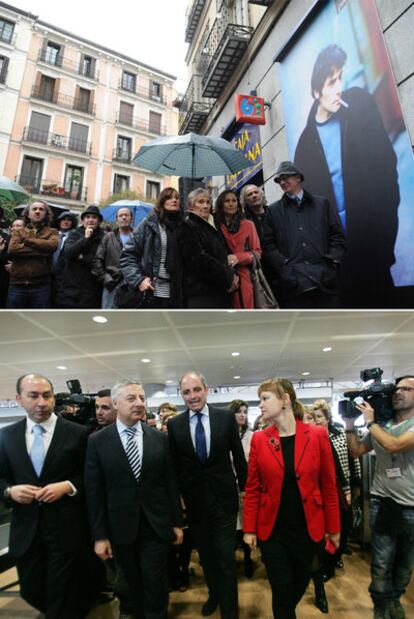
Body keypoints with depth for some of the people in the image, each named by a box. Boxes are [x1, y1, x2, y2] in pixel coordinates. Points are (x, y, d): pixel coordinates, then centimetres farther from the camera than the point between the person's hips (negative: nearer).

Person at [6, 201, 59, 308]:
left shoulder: (52, 232, 10)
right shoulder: (17, 232, 13)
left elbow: (52, 245, -13)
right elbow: (11, 250, -6)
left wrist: (27, 240, -3)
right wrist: (41, 251, -10)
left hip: (41, 286, -1)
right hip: (17, 285, 2)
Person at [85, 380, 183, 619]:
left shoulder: (160, 438, -5)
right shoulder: (97, 441, -9)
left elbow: (171, 482, 0)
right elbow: (94, 491, -5)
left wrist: (177, 522, 2)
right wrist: (100, 535, -4)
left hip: (155, 525, 0)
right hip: (121, 527, 0)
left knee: (155, 586, 6)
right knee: (134, 585, 19)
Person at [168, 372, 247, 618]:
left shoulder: (226, 417, -9)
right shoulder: (174, 424, -6)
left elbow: (239, 456, -1)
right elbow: (174, 464, 1)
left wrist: (244, 488, 3)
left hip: (224, 496, -2)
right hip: (194, 499, 2)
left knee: (226, 557, 5)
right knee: (205, 554, 21)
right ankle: (214, 594, 47)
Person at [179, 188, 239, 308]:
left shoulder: (211, 226, 21)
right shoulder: (188, 226, -3)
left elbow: (223, 255, 23)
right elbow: (200, 259, -15)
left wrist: (232, 275, 3)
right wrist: (228, 277, -11)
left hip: (221, 291, 8)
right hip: (200, 293, -8)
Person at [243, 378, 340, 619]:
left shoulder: (318, 435, -10)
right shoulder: (259, 439, -8)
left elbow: (329, 485, -3)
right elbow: (252, 488, -3)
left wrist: (333, 527, 1)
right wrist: (250, 528, -3)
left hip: (309, 528, 1)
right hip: (272, 529, -1)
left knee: (301, 583, 21)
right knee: (281, 589, 8)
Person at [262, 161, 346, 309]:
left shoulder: (322, 204, 16)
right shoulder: (273, 210, 14)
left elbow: (337, 236, 12)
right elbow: (268, 245, 5)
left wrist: (333, 262, -2)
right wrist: (283, 265, -8)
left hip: (325, 279, 1)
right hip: (293, 282, -1)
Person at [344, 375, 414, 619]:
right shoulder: (381, 425, 2)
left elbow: (394, 445, -29)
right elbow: (356, 451, 6)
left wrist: (370, 421, -18)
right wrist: (350, 425, -5)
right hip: (383, 503, 2)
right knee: (382, 563, 8)